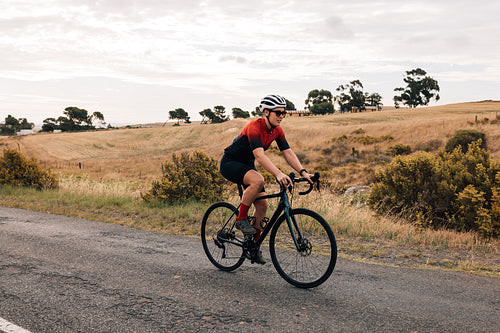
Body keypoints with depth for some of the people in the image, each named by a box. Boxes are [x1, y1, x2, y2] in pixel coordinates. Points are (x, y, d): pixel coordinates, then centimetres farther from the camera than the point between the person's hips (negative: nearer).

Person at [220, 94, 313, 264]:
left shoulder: (277, 131, -6)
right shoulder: (254, 127, -29)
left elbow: (288, 153, -10)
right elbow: (259, 154, -42)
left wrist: (303, 172, -25)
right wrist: (278, 174, -54)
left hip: (247, 165, 8)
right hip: (230, 163, -8)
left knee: (262, 204, -3)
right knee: (257, 180, -36)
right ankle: (241, 219, -18)